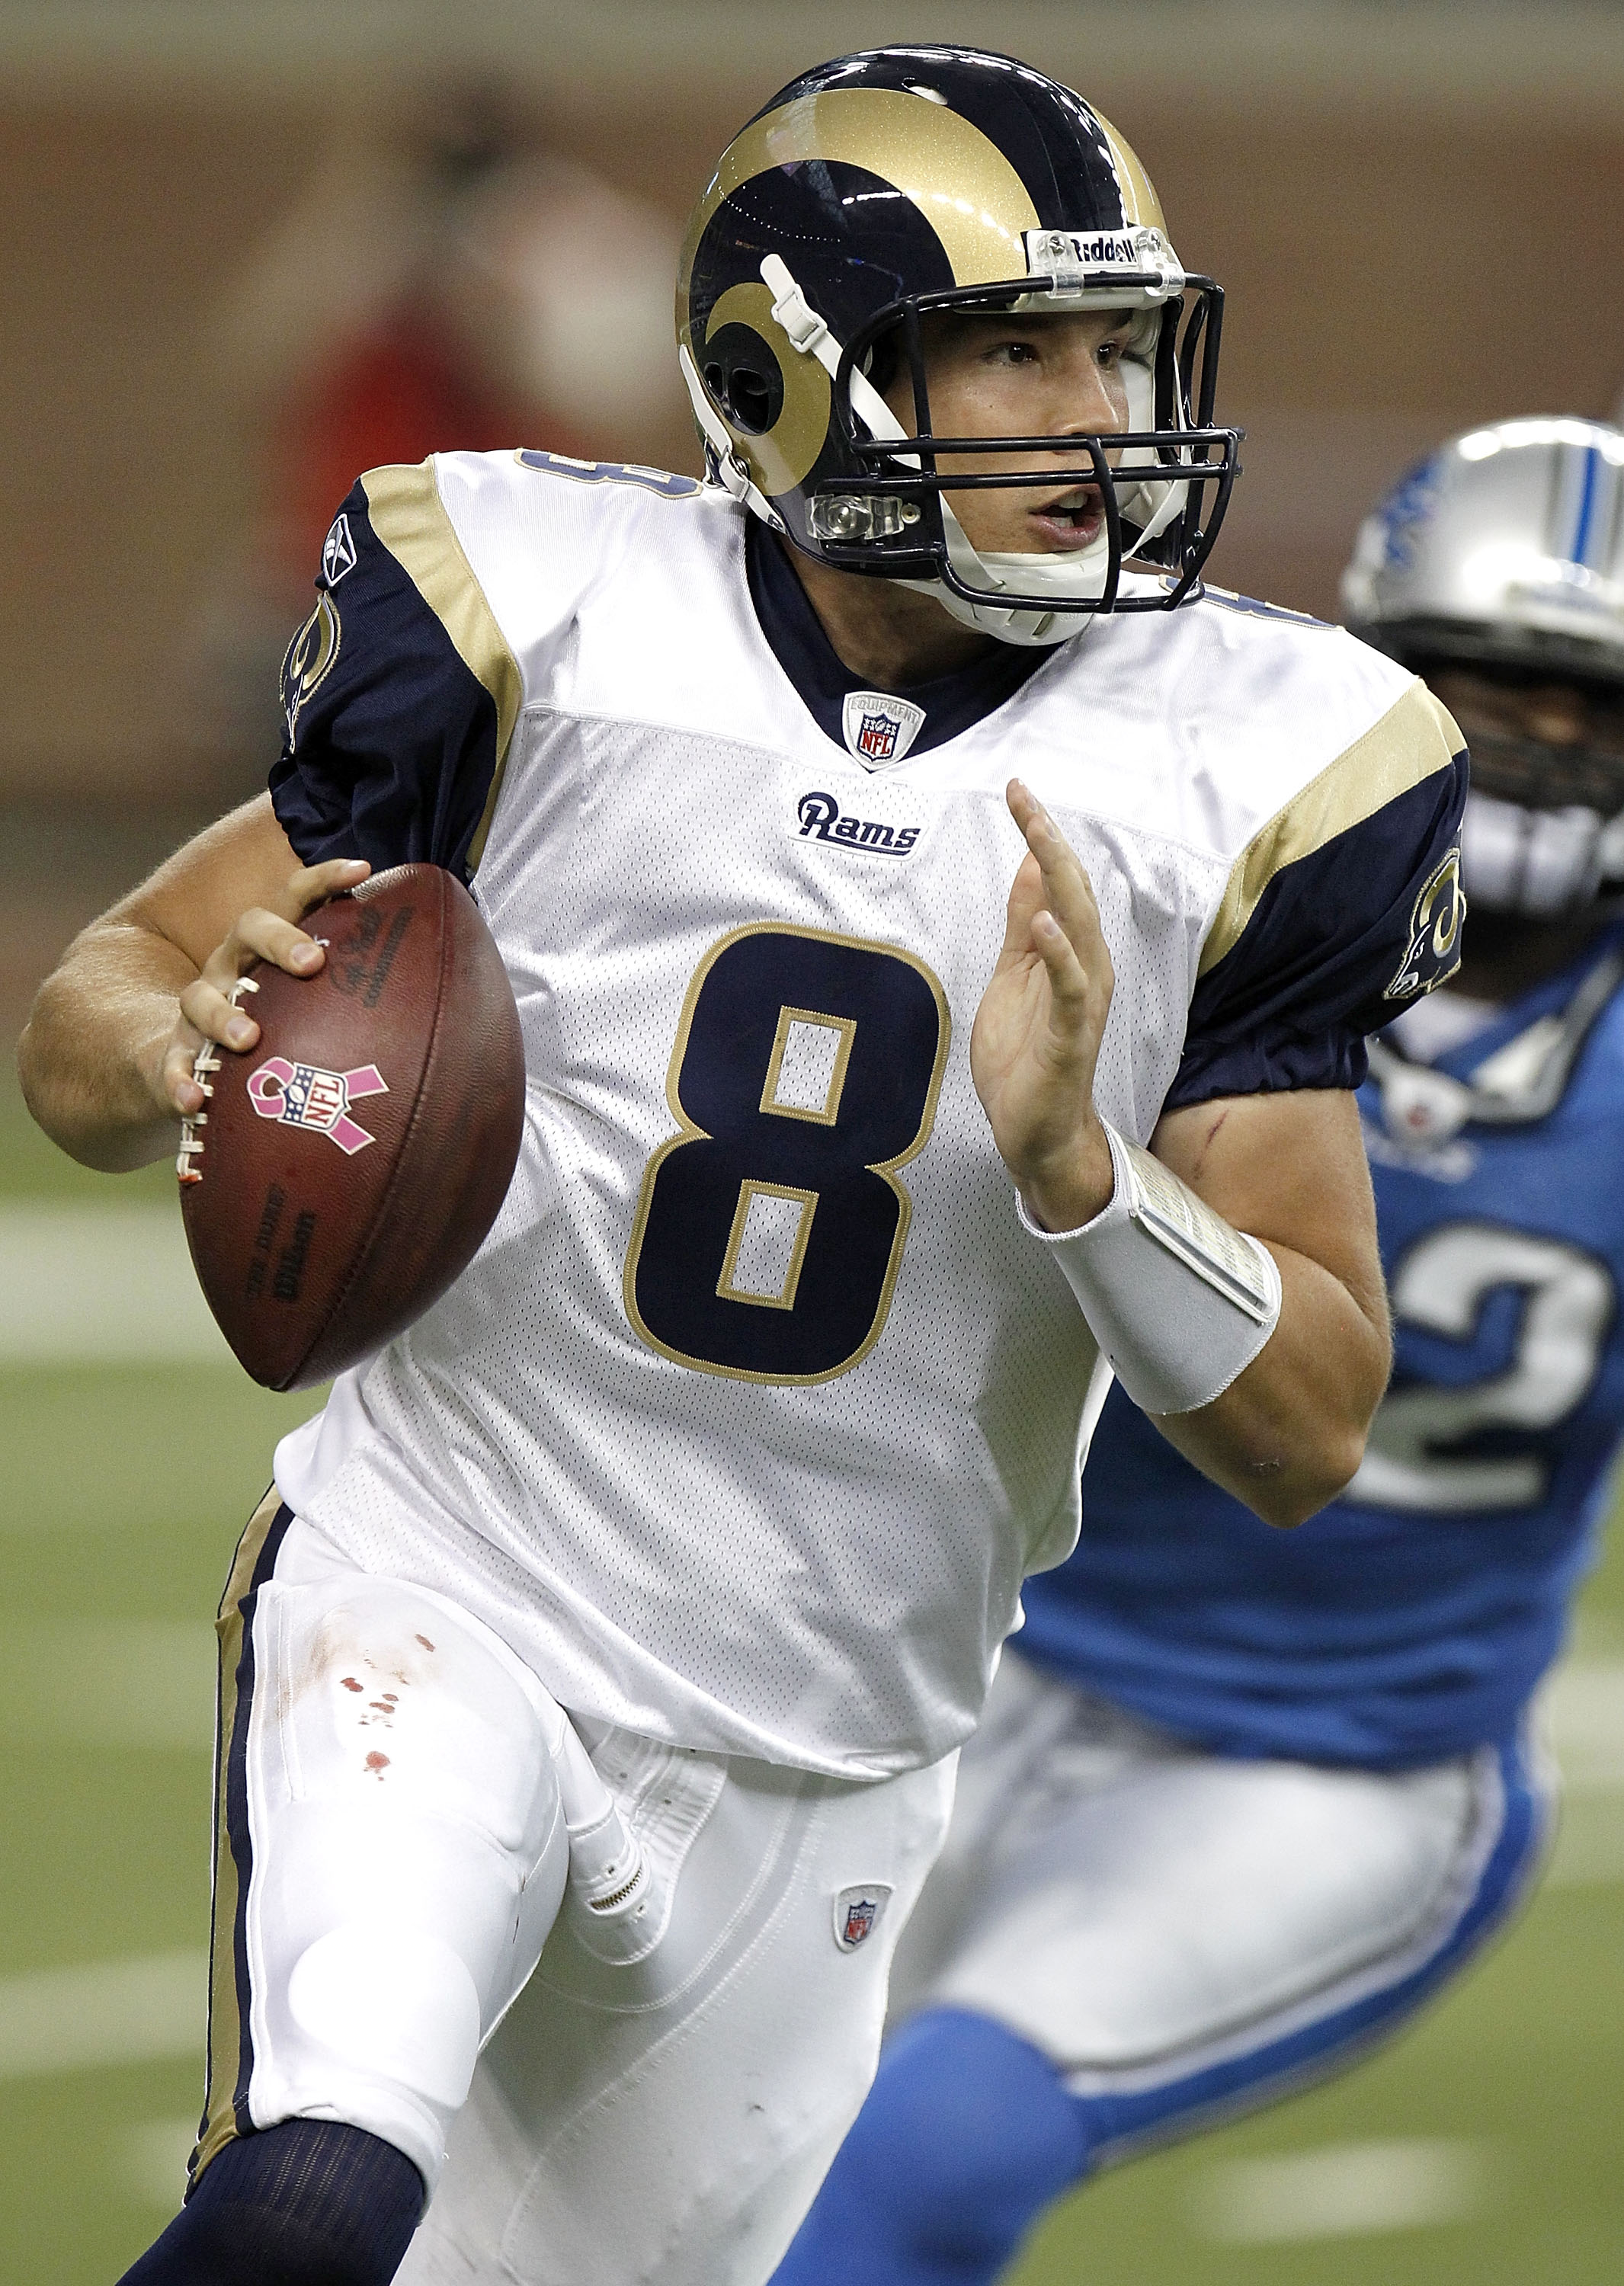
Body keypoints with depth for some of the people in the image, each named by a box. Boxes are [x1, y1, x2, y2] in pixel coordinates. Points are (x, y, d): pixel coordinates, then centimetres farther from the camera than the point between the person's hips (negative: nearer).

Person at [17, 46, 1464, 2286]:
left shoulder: (1243, 774, -4)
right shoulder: (546, 624, -7)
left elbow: (1312, 1432, -4)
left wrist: (1074, 1159, -23)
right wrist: (182, 1047, -24)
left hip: (819, 1772, 3)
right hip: (440, 1614, -3)